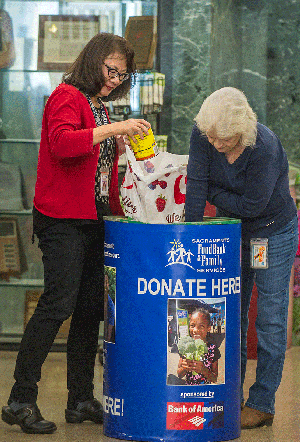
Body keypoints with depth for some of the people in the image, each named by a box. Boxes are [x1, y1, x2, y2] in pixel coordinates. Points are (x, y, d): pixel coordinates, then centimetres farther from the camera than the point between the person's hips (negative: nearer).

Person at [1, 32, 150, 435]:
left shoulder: (100, 107, 21)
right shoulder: (67, 97, -6)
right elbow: (62, 143, -25)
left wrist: (119, 146, 12)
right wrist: (114, 128, -27)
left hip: (96, 219, 9)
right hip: (63, 219, -9)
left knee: (90, 307, 8)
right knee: (59, 302, -14)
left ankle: (81, 401, 14)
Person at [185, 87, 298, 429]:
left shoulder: (265, 147, -32)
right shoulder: (202, 135, -19)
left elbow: (252, 205, -27)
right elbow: (196, 185, -17)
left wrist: (211, 193, -16)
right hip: (231, 231, 5)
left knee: (270, 320, -3)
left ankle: (262, 404, 3)